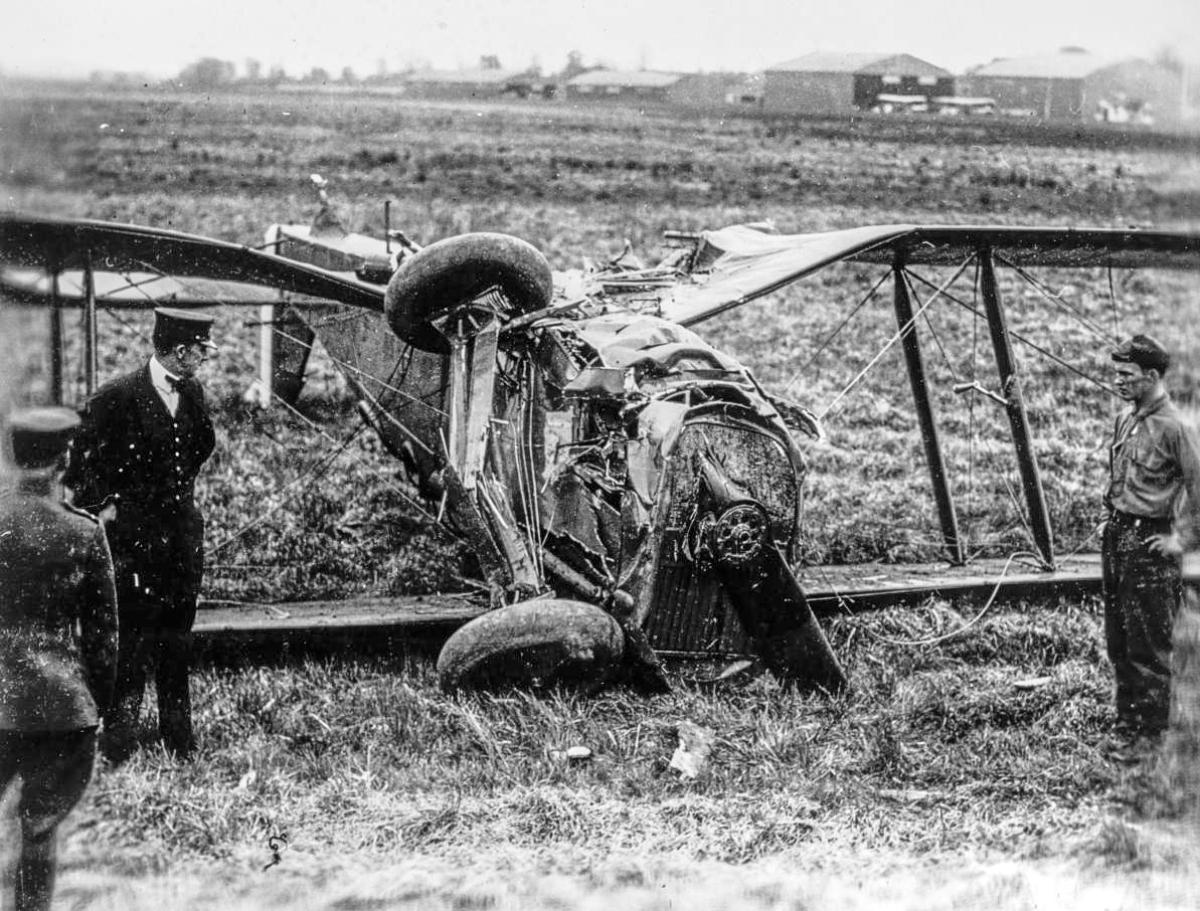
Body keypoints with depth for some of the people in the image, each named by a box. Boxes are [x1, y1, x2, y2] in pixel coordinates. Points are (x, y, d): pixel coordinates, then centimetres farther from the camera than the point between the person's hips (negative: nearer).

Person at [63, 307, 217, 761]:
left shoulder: (192, 393, 9)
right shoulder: (117, 397, -12)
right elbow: (82, 461, -8)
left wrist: (183, 494, 11)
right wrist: (103, 505, -9)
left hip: (182, 529, 6)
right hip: (134, 533, -6)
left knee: (178, 639, 12)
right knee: (133, 642, -5)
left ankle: (180, 740, 21)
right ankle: (117, 746, 4)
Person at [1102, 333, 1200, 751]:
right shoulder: (1125, 420, 10)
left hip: (1149, 544, -8)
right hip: (1115, 536, 8)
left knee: (1149, 647, -1)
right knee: (1118, 641, 14)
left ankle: (1151, 732, 8)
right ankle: (1126, 721, 25)